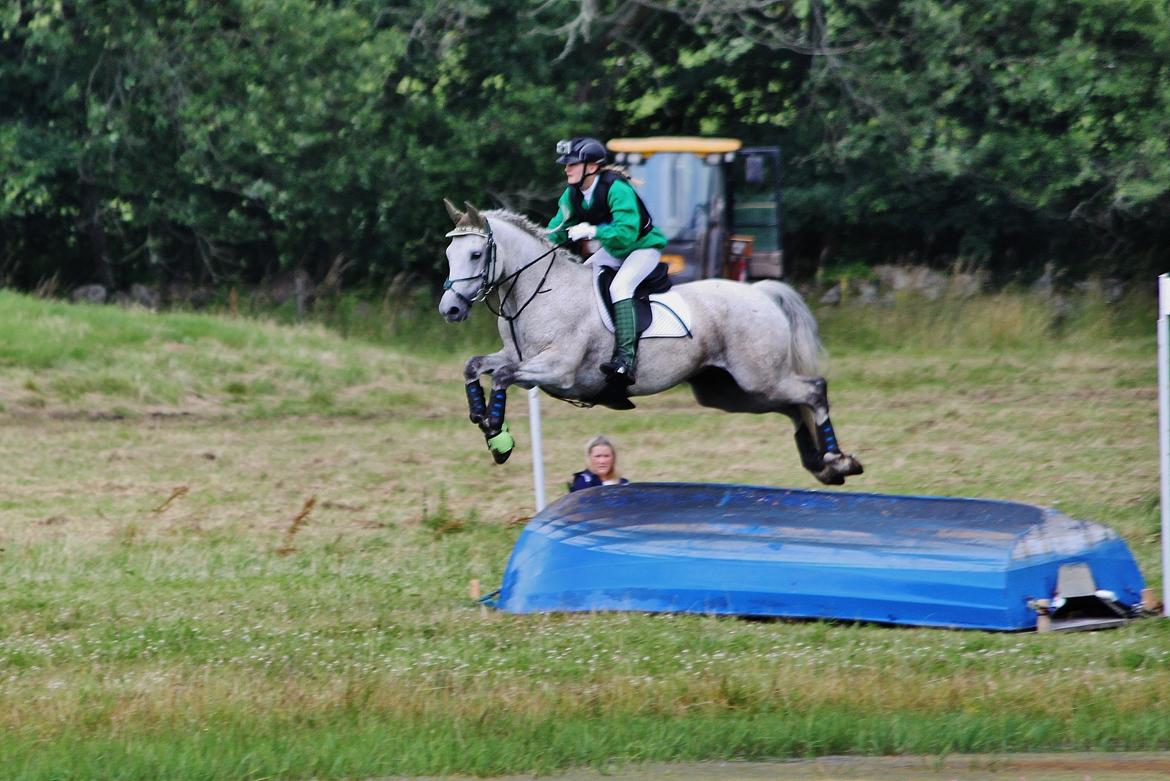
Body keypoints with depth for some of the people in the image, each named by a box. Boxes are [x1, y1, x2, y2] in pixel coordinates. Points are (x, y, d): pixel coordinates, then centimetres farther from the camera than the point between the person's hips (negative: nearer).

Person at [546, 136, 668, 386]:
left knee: (619, 287, -31)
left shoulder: (617, 189, -30)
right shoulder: (573, 195, -6)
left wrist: (593, 231, -46)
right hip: (612, 250, 9)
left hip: (643, 247, -9)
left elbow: (627, 232, -37)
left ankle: (626, 358, -38)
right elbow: (557, 231, 1)